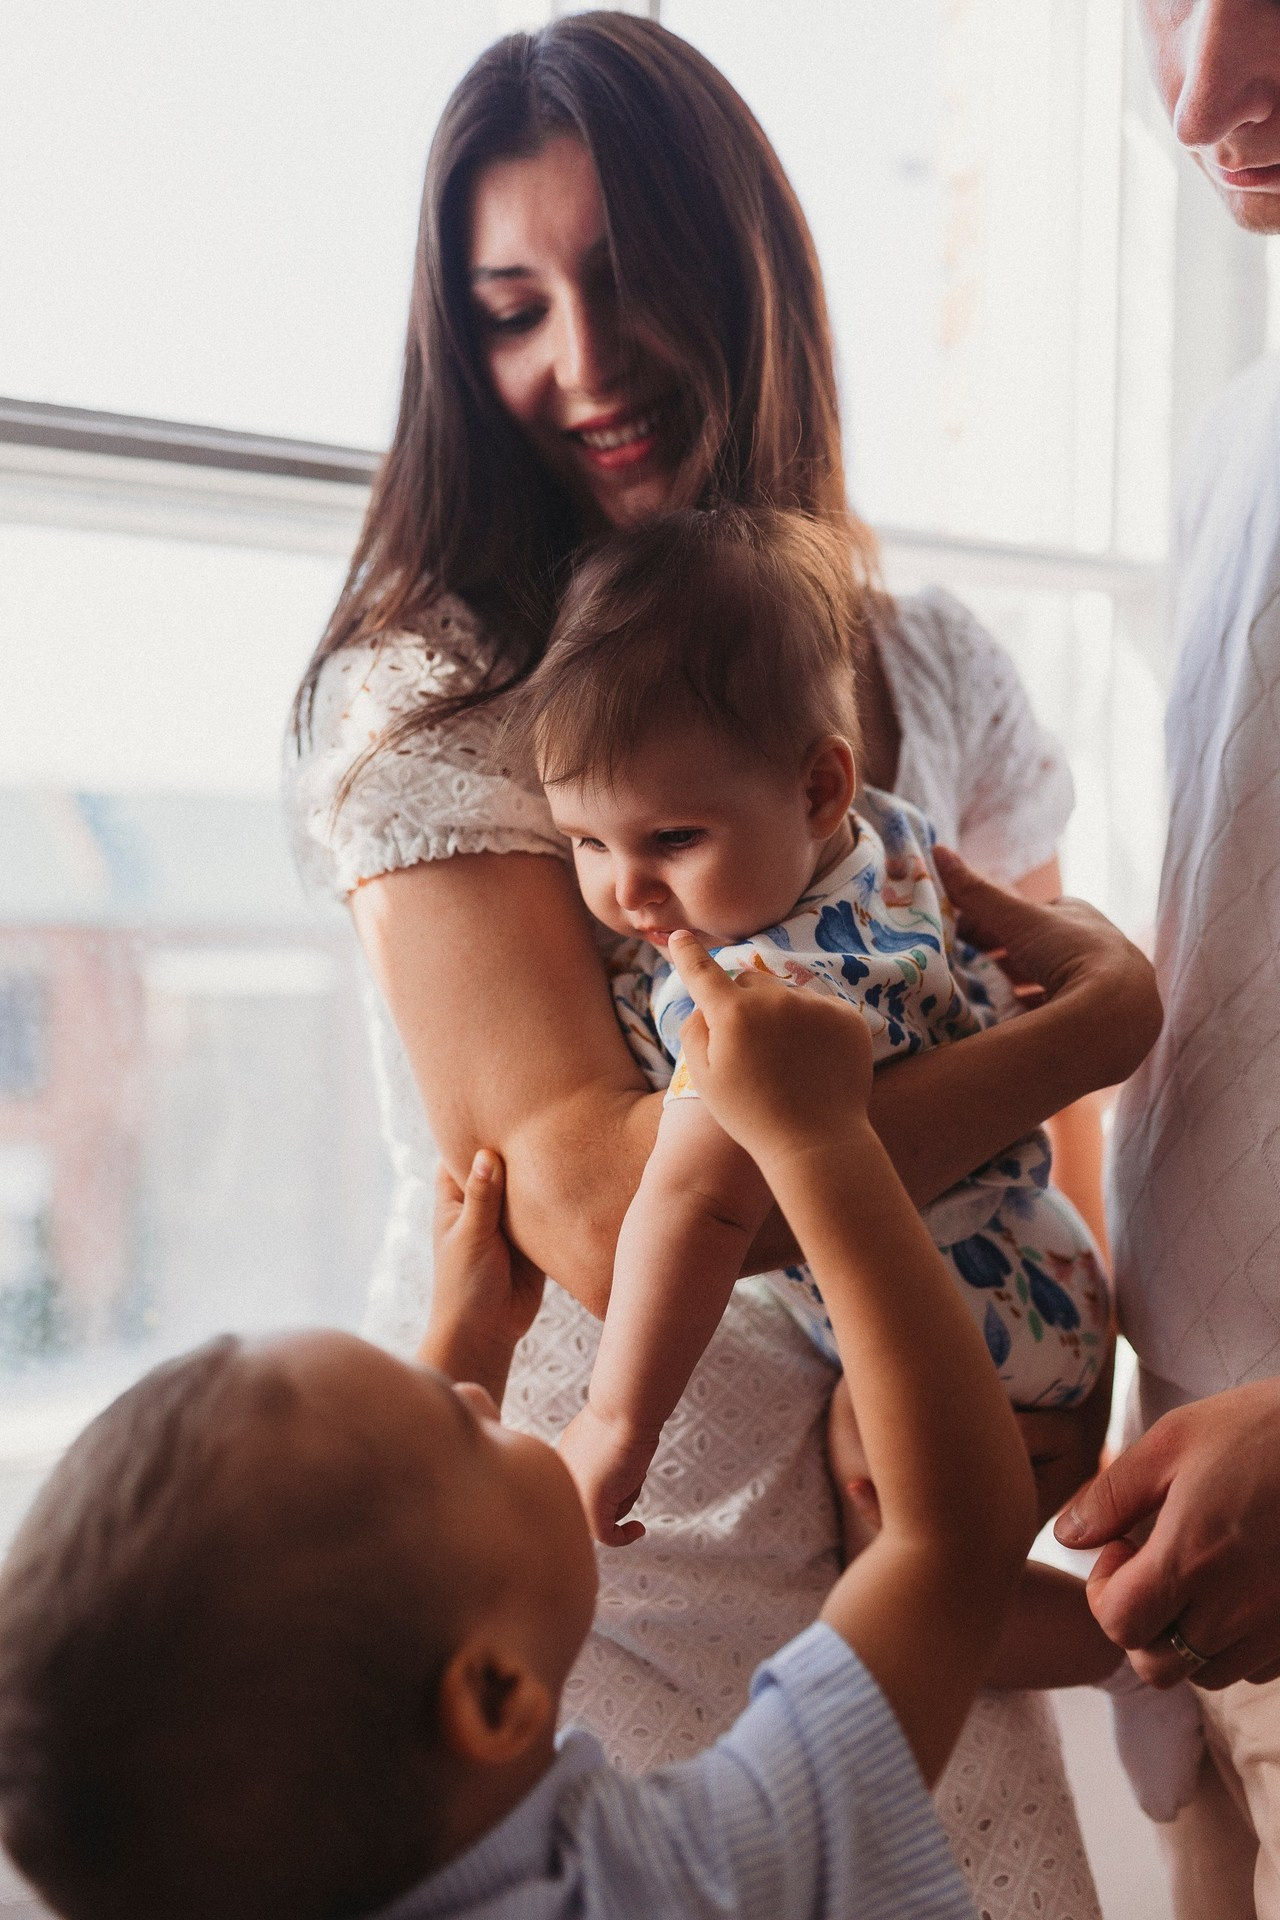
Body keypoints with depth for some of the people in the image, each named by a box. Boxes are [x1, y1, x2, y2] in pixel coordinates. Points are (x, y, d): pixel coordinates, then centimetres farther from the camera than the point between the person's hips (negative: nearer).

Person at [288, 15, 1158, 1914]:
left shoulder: (941, 677, 3)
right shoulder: (425, 702, -13)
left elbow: (1056, 1166, 12)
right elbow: (602, 1214, -25)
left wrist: (1053, 1394, -8)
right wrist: (1112, 1008, -16)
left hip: (891, 1584, 4)